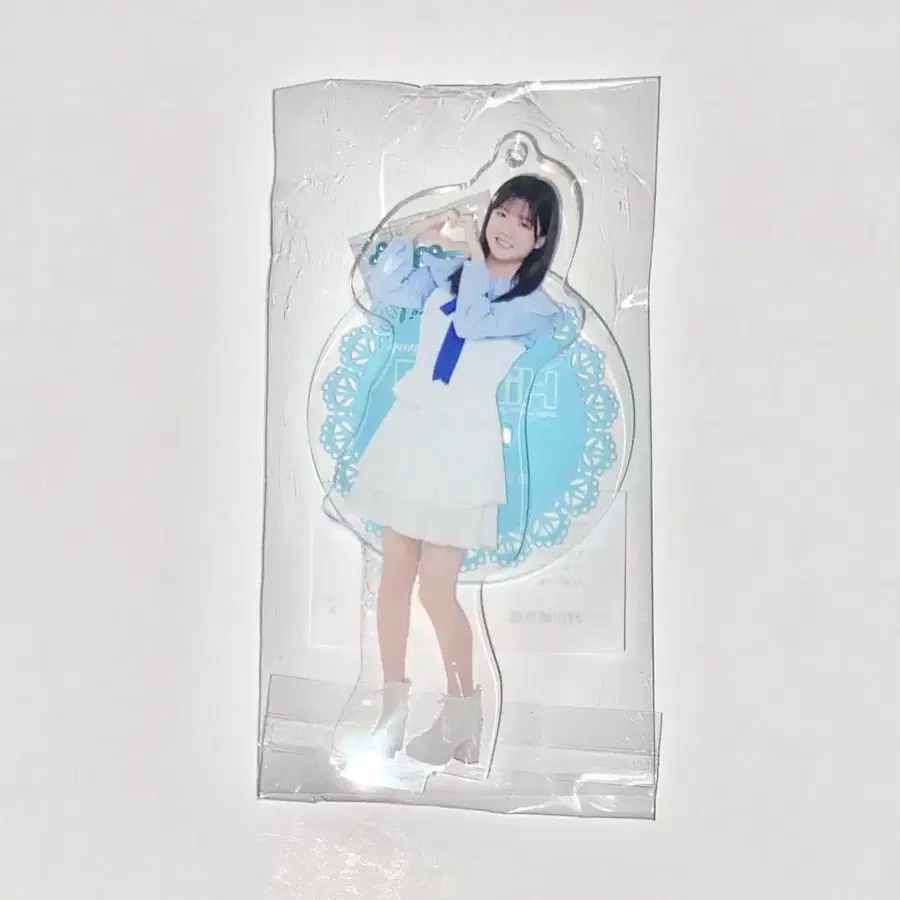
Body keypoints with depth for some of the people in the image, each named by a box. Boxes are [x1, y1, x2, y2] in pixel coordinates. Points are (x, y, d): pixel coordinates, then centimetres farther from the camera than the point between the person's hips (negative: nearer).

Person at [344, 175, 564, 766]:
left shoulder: (536, 307, -1)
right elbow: (383, 288, 6)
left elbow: (472, 324, -16)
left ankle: (463, 714, 18)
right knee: (394, 575, 6)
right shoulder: (447, 272, 13)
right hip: (409, 428, 5)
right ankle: (393, 707, 21)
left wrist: (475, 256, -4)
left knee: (437, 590, -5)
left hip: (462, 441, -4)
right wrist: (417, 235, -1)